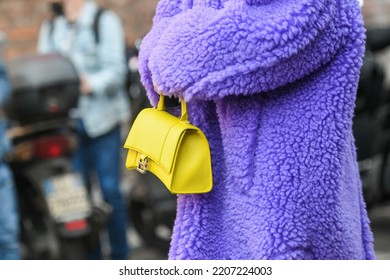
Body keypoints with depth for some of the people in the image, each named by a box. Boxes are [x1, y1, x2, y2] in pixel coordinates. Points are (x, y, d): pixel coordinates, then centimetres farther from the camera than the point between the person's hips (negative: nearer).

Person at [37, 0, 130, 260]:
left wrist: (89, 84, -29)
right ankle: (91, 258, 15)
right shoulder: (50, 28, 16)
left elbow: (115, 70, -10)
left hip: (101, 118, -4)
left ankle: (120, 257, 10)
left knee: (110, 190, -1)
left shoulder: (105, 21, -3)